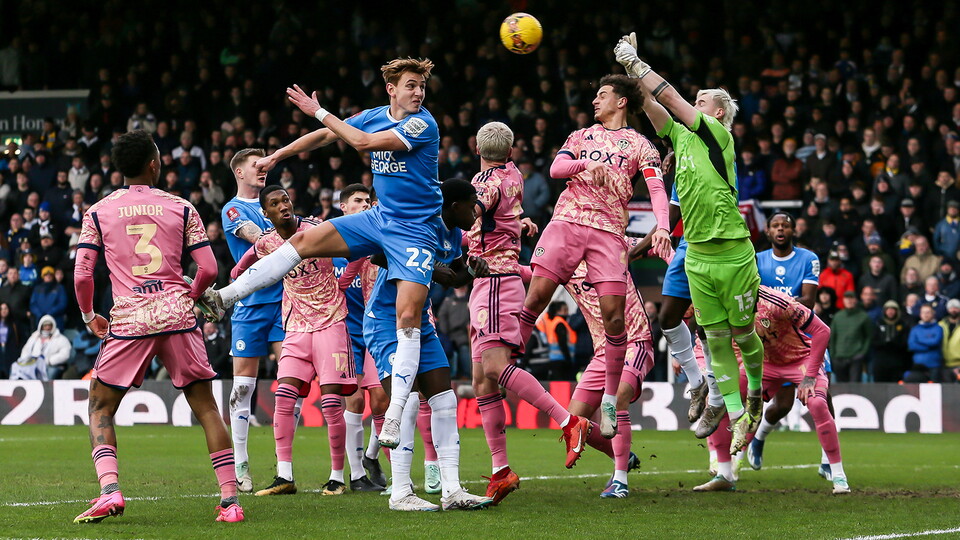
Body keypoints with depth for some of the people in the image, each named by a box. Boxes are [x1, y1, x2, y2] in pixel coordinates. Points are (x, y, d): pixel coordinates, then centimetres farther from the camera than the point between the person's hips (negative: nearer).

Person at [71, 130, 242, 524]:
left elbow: (81, 275, 3)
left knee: (100, 407, 12)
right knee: (206, 406, 8)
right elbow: (209, 269, 5)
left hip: (128, 320, -1)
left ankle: (109, 490, -9)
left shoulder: (98, 213, 7)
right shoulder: (181, 208, 8)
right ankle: (230, 500, 1)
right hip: (177, 315, 1)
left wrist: (89, 317, 20)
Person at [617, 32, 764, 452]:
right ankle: (737, 418, 5)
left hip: (733, 255, -5)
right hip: (696, 256, 5)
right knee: (716, 340, 2)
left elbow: (670, 97, -12)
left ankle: (755, 392, 31)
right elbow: (652, 105, 6)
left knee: (743, 335, 6)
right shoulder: (681, 135, 10)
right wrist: (631, 67, -5)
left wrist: (636, 61, -6)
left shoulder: (718, 135, -8)